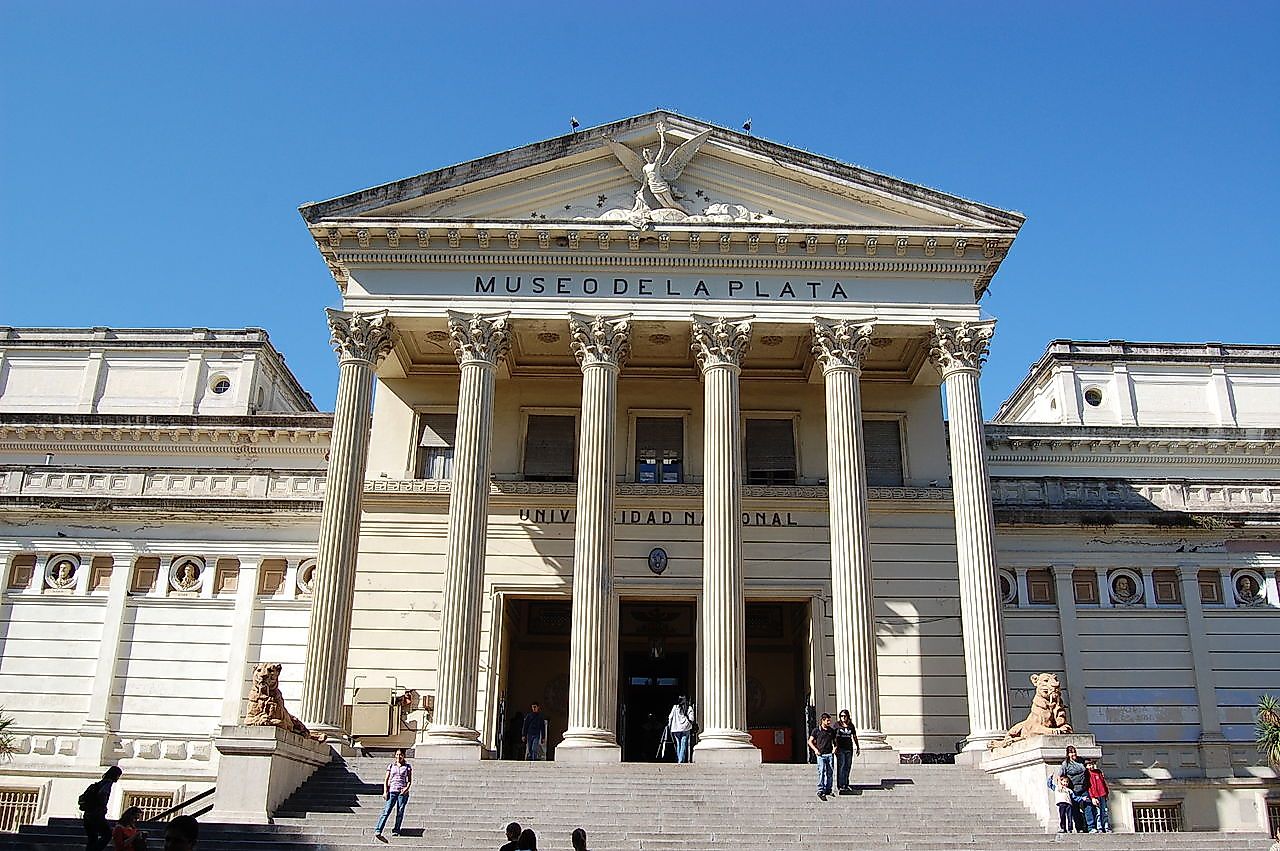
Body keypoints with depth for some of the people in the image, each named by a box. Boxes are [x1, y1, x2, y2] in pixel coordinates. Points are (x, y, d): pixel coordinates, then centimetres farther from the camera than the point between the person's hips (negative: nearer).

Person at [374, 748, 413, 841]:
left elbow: (410, 780, 7)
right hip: (392, 791, 0)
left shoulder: (408, 767, 8)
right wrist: (385, 791, -2)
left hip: (403, 792, 0)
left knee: (400, 812, 0)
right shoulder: (391, 766, 11)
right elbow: (386, 780, 10)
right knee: (386, 811, -11)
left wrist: (407, 788, -12)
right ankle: (377, 832, -19)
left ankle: (396, 830, 12)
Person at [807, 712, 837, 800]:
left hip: (830, 754, 4)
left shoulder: (832, 731, 12)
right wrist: (815, 749, -7)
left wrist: (835, 748, 3)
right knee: (822, 772, -11)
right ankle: (820, 792, -12)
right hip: (821, 754, -4)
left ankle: (828, 790, 19)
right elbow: (810, 741, 6)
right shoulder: (816, 730, 1)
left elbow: (834, 741, 23)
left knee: (830, 772, 6)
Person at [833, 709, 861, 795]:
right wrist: (835, 746, -13)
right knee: (841, 766, -8)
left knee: (848, 766, 7)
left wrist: (858, 748, 17)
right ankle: (840, 785, -7)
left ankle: (846, 784, 16)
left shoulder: (851, 725, 10)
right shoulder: (837, 724, 0)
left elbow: (855, 737, 18)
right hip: (840, 748, -4)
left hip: (849, 748, 4)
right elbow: (833, 736, -3)